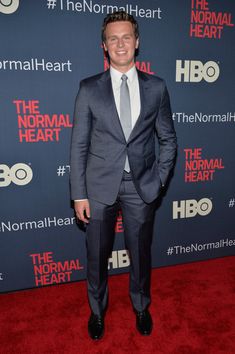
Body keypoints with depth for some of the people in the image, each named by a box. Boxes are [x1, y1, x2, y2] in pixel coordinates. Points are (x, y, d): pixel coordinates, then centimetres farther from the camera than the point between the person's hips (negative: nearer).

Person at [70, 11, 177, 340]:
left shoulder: (156, 87, 2)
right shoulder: (89, 88, -2)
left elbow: (168, 139, 7)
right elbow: (79, 145, -2)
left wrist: (159, 179, -2)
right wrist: (79, 194, -5)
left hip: (141, 187, 1)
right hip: (100, 186, 0)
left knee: (141, 253, 17)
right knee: (97, 255, 14)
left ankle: (141, 307, 46)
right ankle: (97, 309, 43)